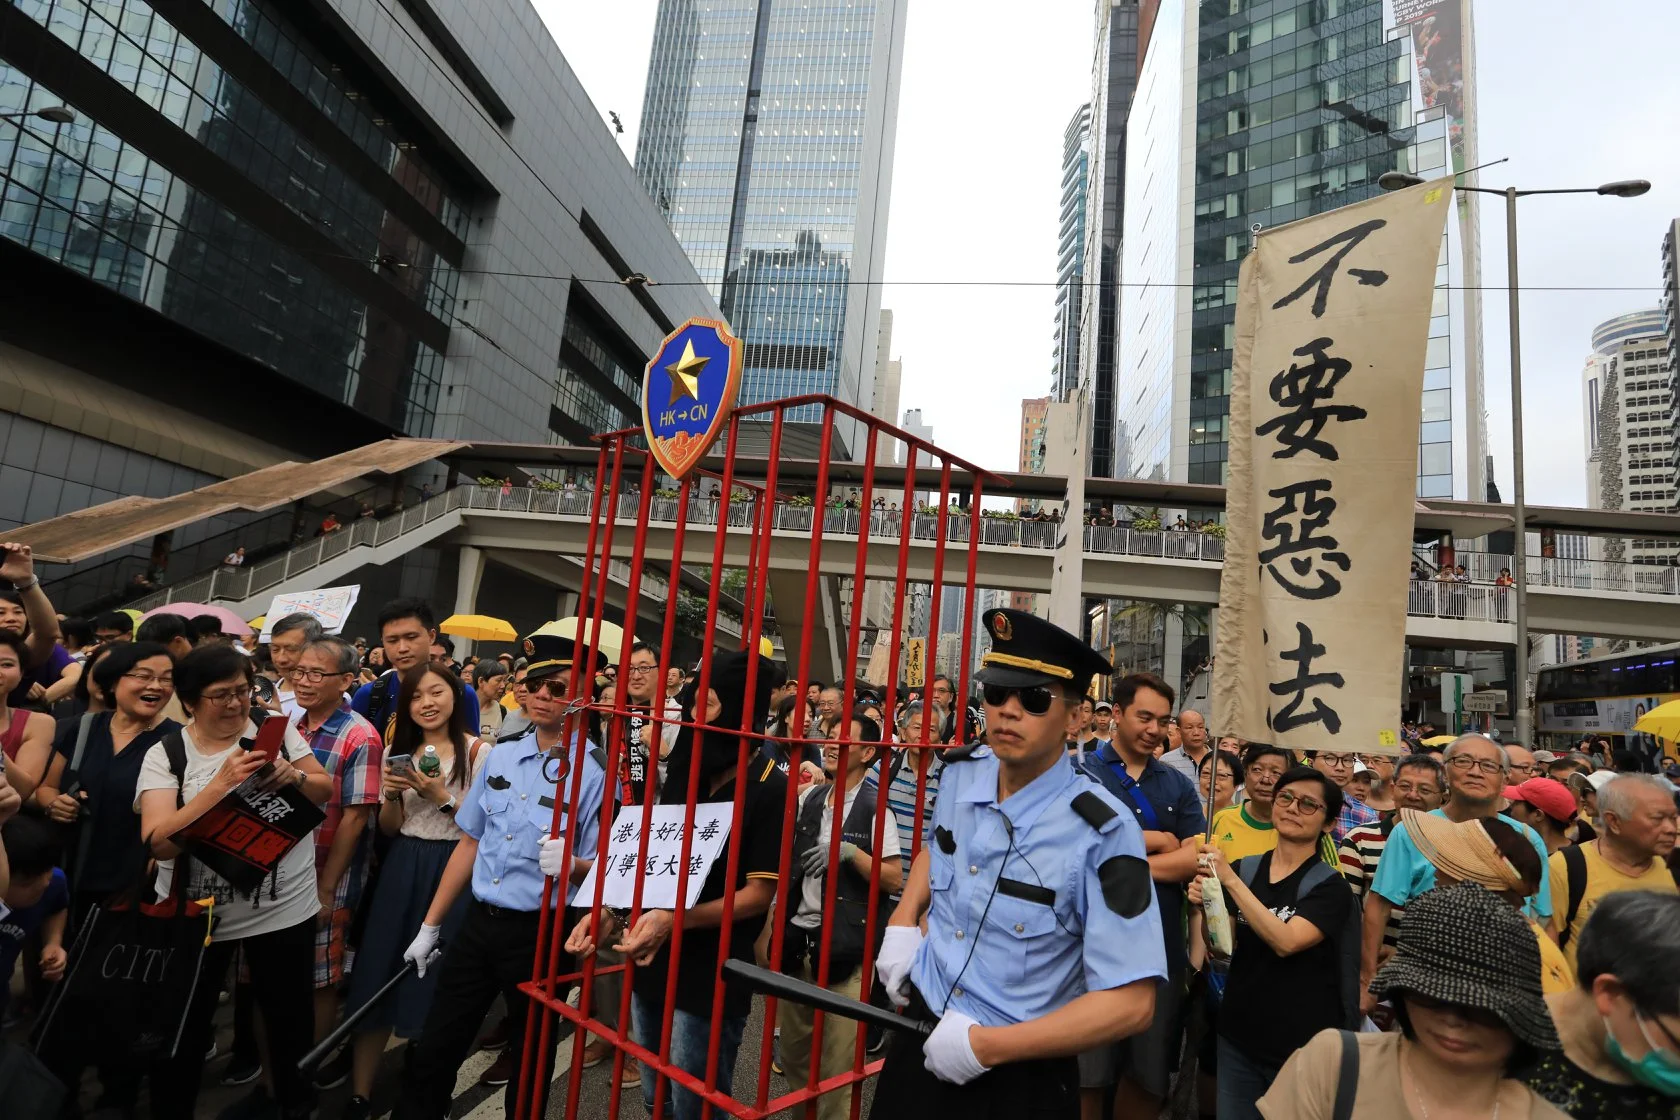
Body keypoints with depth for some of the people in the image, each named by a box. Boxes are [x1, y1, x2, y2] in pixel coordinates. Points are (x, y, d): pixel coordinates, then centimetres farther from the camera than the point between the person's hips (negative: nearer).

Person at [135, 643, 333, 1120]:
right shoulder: (164, 754, -8)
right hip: (196, 909, -1)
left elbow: (326, 791, 3)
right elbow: (160, 842, -19)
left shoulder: (276, 730, -4)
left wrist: (291, 776, -18)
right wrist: (223, 782, -30)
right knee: (183, 1023, 11)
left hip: (284, 904, 1)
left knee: (289, 1013, 16)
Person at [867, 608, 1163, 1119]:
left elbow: (1131, 1002, -22)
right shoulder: (959, 772, -6)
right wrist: (903, 921, 2)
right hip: (921, 1032, 5)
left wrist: (988, 1046, -22)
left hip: (1022, 1076, -5)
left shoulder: (1103, 832, -24)